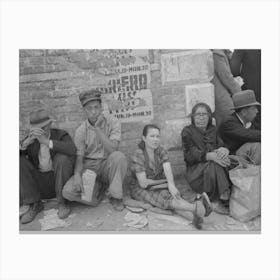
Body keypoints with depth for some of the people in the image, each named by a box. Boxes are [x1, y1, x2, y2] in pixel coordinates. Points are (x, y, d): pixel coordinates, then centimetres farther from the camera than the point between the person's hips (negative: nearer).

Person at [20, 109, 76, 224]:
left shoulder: (61, 135, -9)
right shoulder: (31, 138, 1)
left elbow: (72, 150, -31)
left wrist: (46, 141, -37)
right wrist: (26, 142, -30)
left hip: (60, 180, -3)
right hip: (40, 183, 3)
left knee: (62, 157, -31)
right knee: (19, 162, -17)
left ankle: (62, 201, -17)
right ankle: (35, 204, -13)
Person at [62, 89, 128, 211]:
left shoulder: (112, 122, -9)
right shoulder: (81, 130, -4)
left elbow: (112, 149, -21)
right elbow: (79, 157, -4)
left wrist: (98, 129, -25)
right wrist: (77, 175, -24)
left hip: (107, 166, -1)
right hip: (89, 168, 1)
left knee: (118, 156, -35)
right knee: (68, 191, -23)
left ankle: (115, 196, -13)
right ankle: (100, 188, 5)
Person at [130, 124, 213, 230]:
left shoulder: (161, 151, 0)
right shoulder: (138, 156, -15)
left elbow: (167, 169, -18)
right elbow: (143, 183, -18)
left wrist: (171, 183, -38)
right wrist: (163, 181, -10)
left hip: (158, 187, 4)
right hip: (140, 190, -4)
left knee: (171, 194, -29)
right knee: (164, 199, -32)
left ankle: (193, 216, -53)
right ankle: (196, 207, -54)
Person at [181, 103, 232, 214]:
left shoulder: (213, 130, 18)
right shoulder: (187, 131, 2)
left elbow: (222, 145, 6)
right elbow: (190, 155, -13)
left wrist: (224, 150, -21)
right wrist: (211, 156, -29)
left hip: (213, 167, 4)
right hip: (195, 171, -4)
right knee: (214, 165, -32)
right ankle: (224, 200, -26)